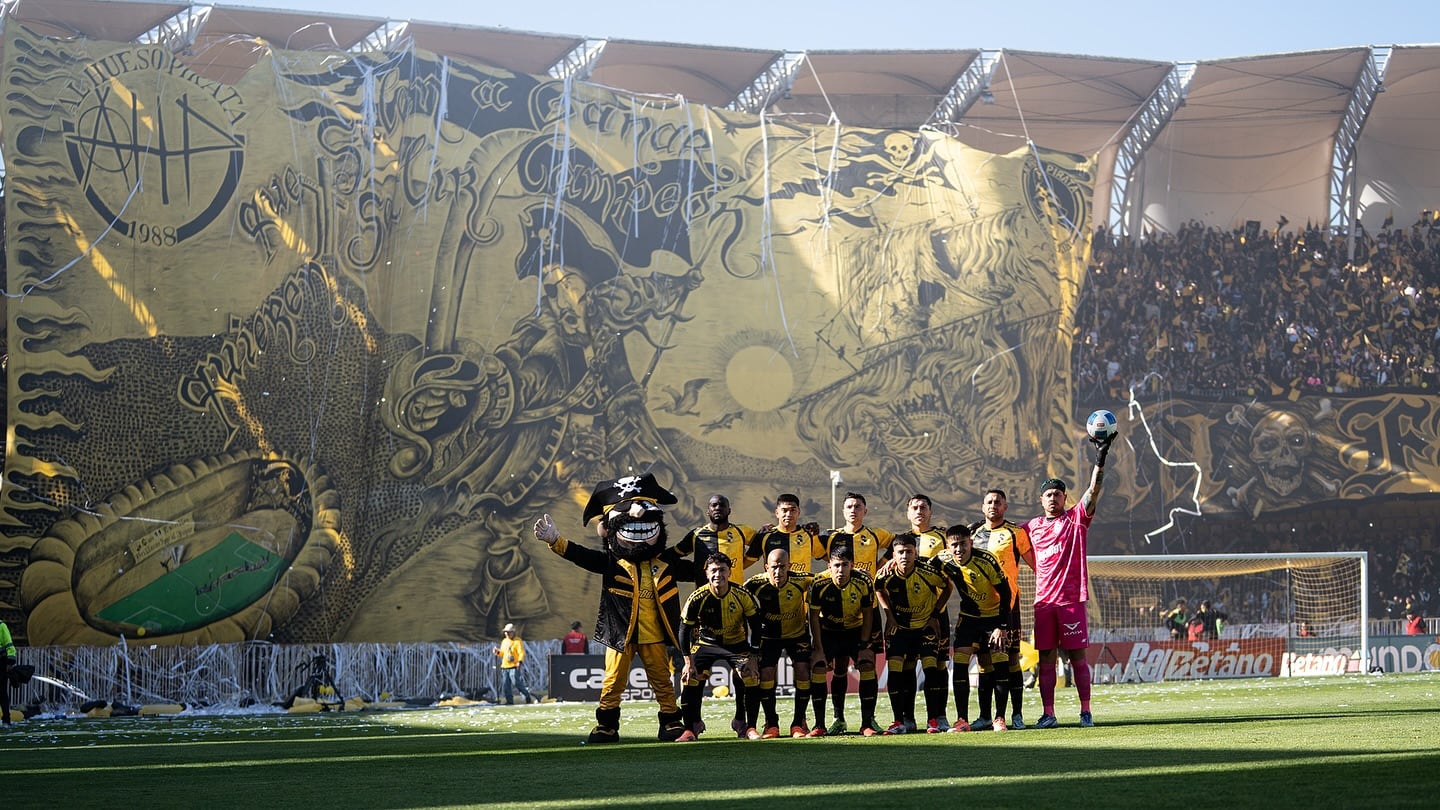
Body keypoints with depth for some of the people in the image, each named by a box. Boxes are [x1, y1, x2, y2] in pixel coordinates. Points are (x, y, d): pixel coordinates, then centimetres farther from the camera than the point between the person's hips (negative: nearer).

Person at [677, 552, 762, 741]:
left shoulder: (742, 596, -20)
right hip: (706, 643, 0)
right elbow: (685, 629, -12)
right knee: (690, 679, -17)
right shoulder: (697, 598, -22)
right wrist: (688, 661, -16)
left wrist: (752, 659, -15)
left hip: (736, 643, 0)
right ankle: (690, 730, -4)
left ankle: (749, 729, -4)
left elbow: (756, 628, -10)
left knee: (752, 678, -18)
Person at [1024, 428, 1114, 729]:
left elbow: (1094, 490, -9)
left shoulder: (1077, 518, 4)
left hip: (1072, 598, -3)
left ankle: (1085, 711, 1)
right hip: (1044, 600, 3)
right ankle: (1048, 713, 3)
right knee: (1046, 658, 2)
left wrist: (1101, 457, -19)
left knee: (1078, 656, -2)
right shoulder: (1032, 526, 14)